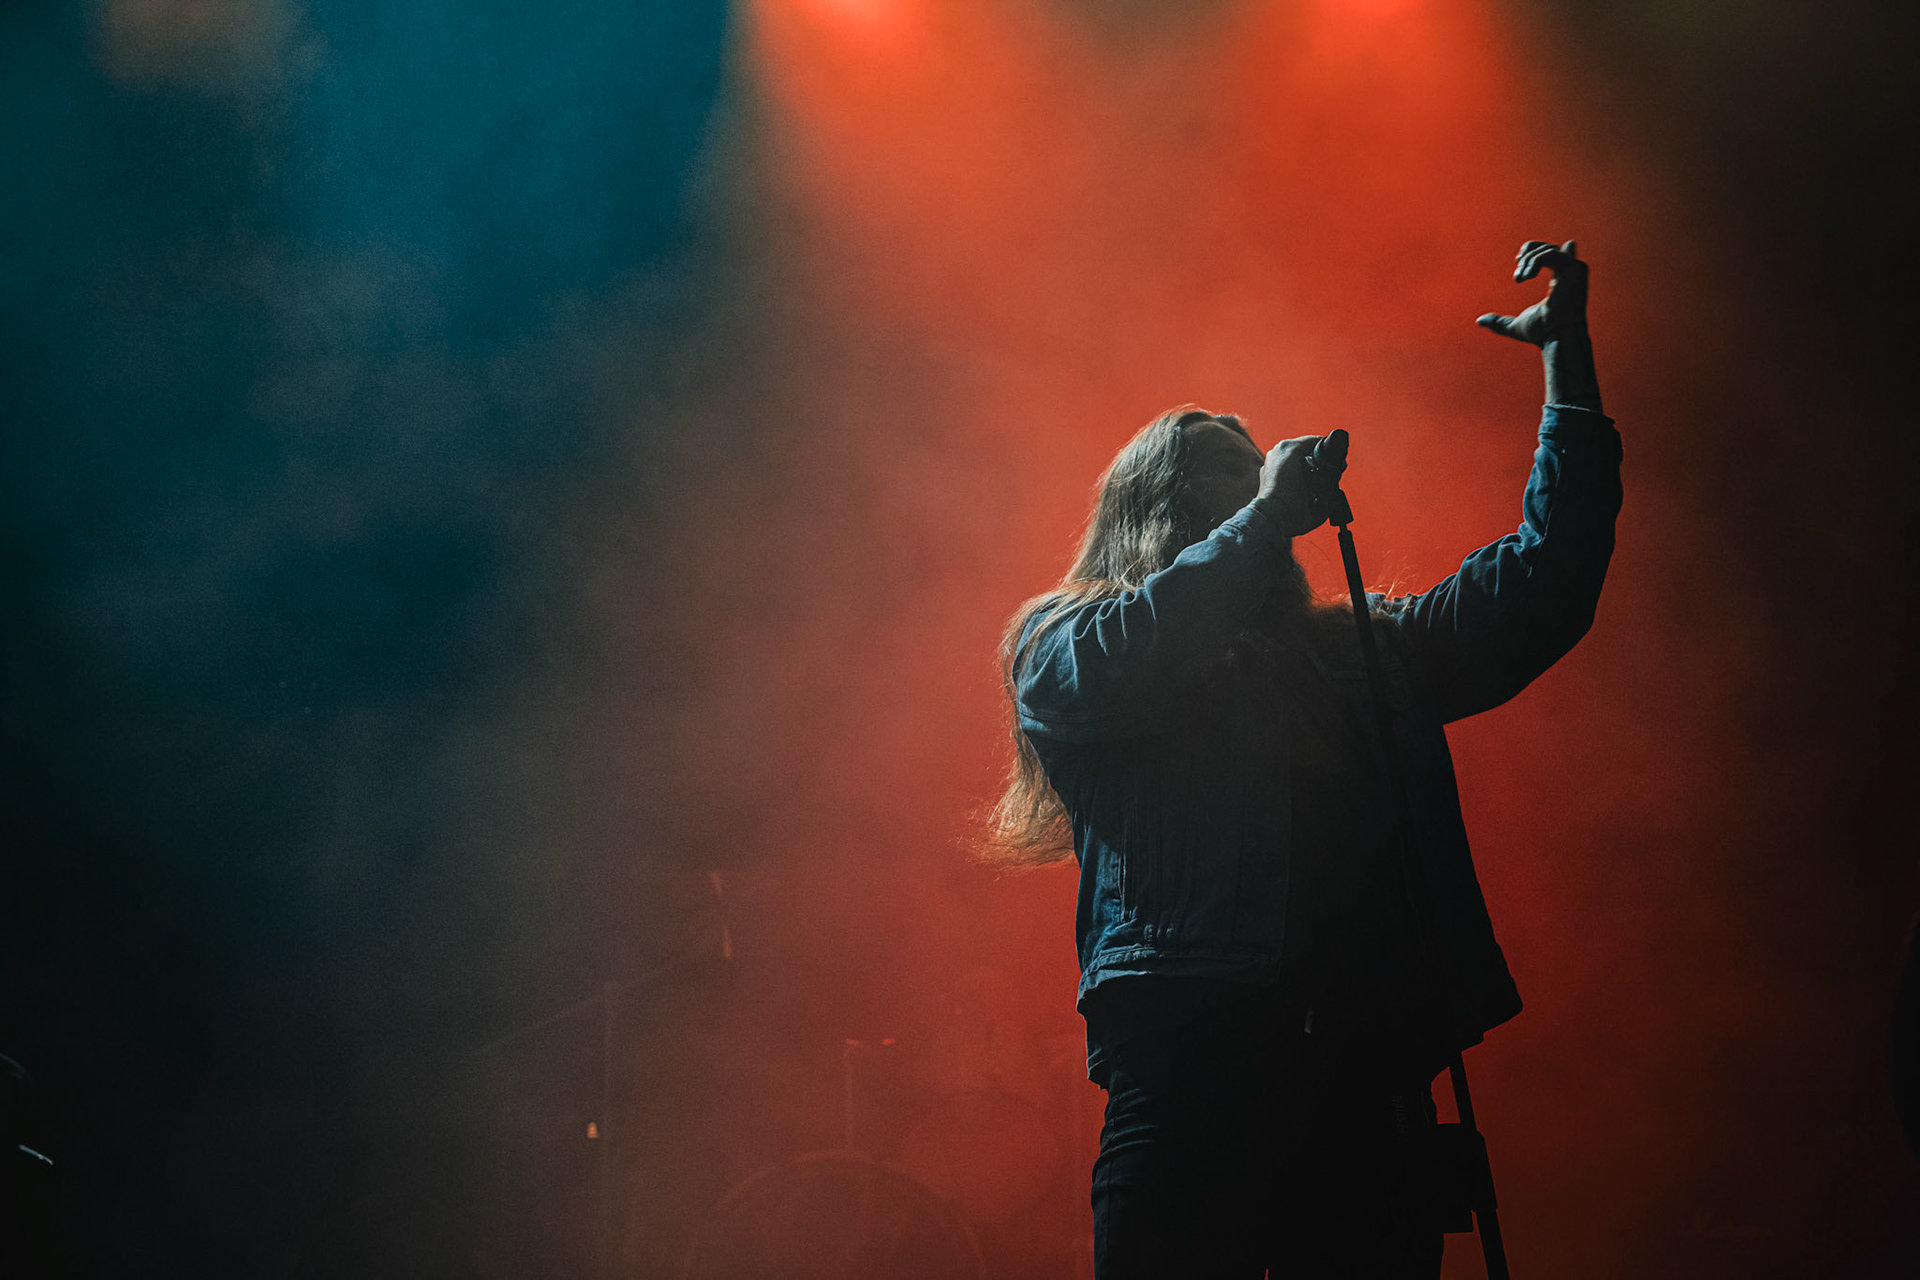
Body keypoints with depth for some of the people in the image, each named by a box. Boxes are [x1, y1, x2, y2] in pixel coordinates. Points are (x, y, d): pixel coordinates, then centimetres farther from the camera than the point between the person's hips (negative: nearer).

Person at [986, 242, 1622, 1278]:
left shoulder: (1363, 650, 26)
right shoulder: (1058, 640, 17)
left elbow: (1542, 586, 24)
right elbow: (1101, 671, -6)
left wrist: (1568, 357, 22)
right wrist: (1266, 519, 4)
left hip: (1374, 1081, 3)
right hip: (1190, 1060, -3)